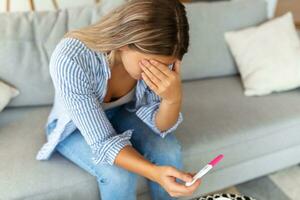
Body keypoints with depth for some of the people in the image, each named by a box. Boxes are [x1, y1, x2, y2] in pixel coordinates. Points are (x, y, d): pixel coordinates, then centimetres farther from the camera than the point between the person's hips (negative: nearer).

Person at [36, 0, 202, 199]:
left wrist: (174, 98, -38)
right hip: (75, 125, -2)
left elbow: (160, 126, -18)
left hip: (119, 113, 3)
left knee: (170, 151, -20)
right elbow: (103, 141, -33)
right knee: (119, 175, -26)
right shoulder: (70, 59, -38)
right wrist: (155, 173, -48)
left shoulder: (156, 56, -25)